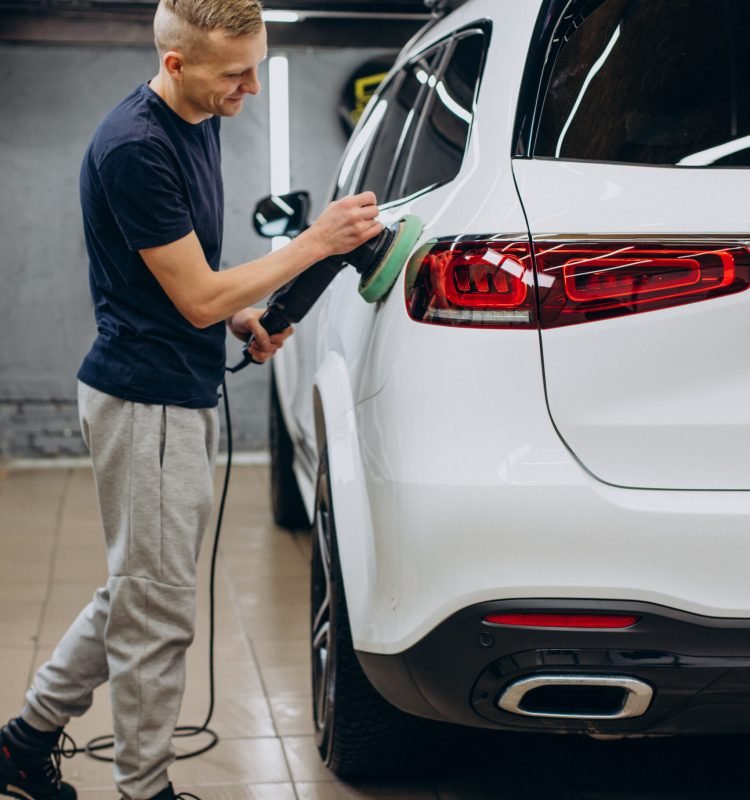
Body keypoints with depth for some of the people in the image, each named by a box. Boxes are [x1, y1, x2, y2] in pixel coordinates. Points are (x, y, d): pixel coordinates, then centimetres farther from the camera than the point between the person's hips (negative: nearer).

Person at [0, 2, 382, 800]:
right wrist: (318, 241, -17)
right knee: (156, 612, 2)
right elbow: (197, 298, -20)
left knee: (141, 593, 18)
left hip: (182, 397, 10)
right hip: (144, 403, -10)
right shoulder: (134, 148, -22)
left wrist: (239, 316, 4)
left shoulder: (200, 123, 8)